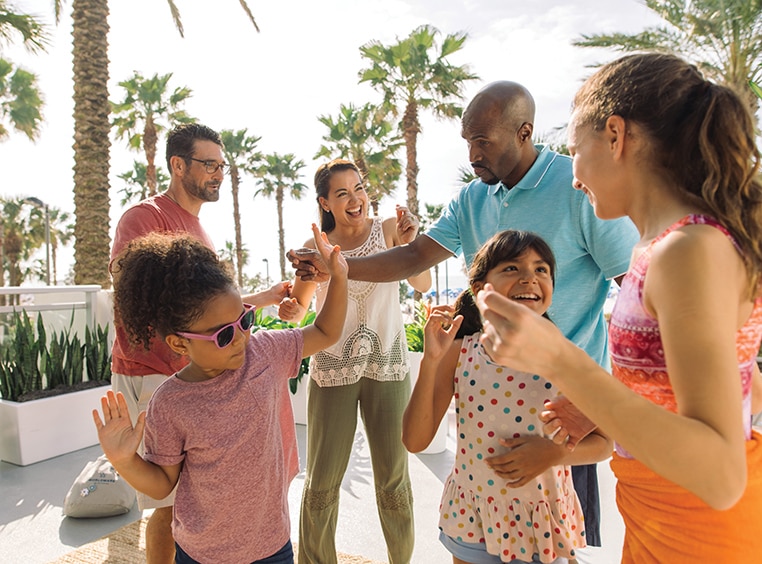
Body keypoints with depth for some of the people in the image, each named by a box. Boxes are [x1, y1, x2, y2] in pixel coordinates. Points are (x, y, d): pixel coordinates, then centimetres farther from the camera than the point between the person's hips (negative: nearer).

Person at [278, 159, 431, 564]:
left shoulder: (388, 229, -2)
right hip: (332, 371, 1)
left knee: (393, 480, 11)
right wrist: (290, 308, -12)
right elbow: (299, 307, 11)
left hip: (387, 368, 0)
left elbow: (422, 285, -14)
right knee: (321, 482, 7)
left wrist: (409, 244, -30)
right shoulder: (316, 247, 1)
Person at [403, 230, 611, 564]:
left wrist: (554, 452, -21)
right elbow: (414, 441, -14)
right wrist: (430, 360, -23)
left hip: (544, 525, 0)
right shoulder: (459, 353, -12)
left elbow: (602, 442, -1)